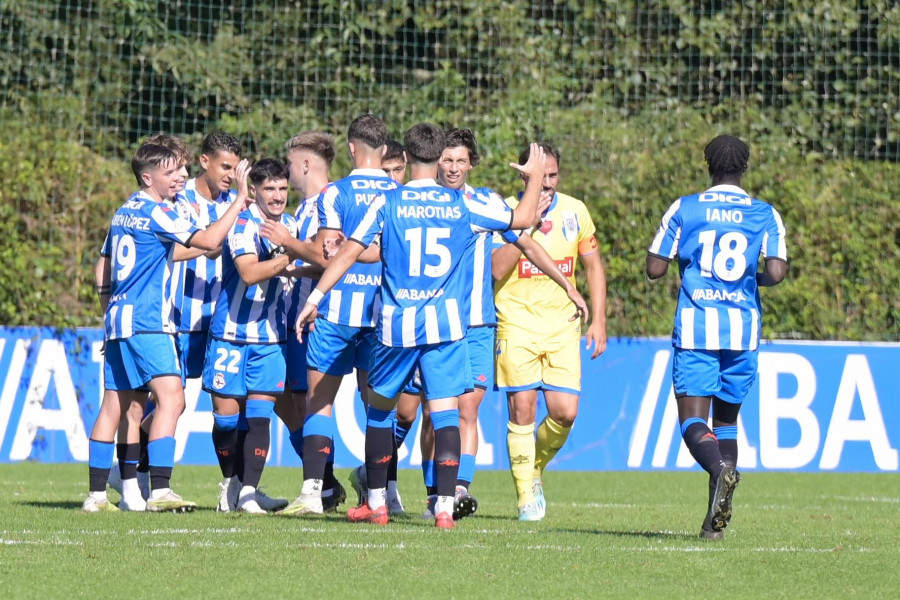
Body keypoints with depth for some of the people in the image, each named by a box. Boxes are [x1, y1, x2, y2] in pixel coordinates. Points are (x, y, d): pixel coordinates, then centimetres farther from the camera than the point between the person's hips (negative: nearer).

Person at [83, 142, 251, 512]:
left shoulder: (124, 213, 17)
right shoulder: (155, 213, -10)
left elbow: (105, 270, 24)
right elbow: (208, 241, -19)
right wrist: (240, 200, -14)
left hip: (119, 318, 10)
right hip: (147, 321, -10)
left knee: (113, 406, 10)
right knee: (171, 397, -16)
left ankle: (96, 495, 11)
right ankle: (159, 491, -27)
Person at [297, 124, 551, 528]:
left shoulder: (387, 202, -1)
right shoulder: (463, 204, 3)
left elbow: (349, 251, -3)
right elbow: (522, 218, 13)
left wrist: (315, 297, 3)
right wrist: (535, 176, 30)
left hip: (396, 324, 0)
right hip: (446, 322, 0)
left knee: (379, 406, 14)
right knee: (445, 410, -1)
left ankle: (376, 503, 19)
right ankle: (445, 507, -10)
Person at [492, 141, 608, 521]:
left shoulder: (575, 211, 6)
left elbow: (593, 267, 15)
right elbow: (497, 269, -16)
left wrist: (598, 320, 9)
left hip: (562, 326, 3)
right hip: (517, 323, -3)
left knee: (565, 412, -6)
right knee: (522, 410, -7)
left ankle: (535, 469, 22)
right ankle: (526, 496, 3)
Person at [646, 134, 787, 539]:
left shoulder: (684, 209, 2)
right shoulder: (765, 214, 5)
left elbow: (654, 268, 1)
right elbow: (776, 272, -7)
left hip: (696, 326, -2)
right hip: (743, 327, 2)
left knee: (693, 418, -4)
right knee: (727, 418, 14)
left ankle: (720, 466, -38)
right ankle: (715, 521, 7)